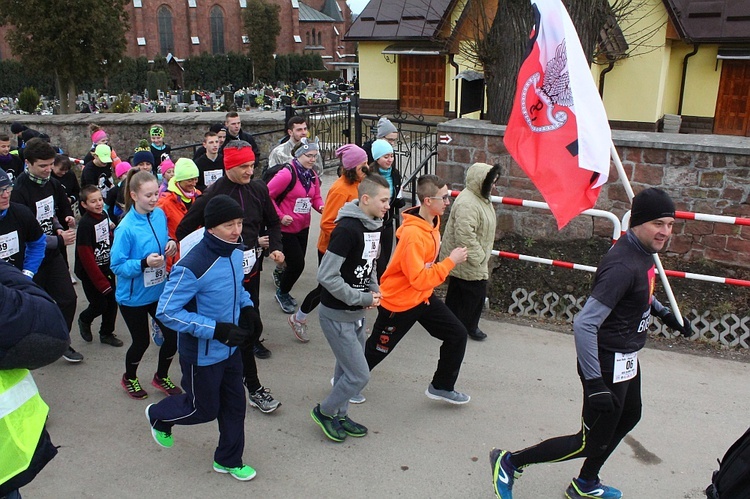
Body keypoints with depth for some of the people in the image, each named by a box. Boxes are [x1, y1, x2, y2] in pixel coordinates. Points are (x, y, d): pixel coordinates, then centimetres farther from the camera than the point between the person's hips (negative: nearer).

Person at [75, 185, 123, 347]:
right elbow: (86, 256, -20)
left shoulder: (104, 216, 2)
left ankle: (107, 333, 28)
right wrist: (101, 282, -19)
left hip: (106, 268, 6)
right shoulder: (85, 223, -20)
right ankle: (84, 320, 32)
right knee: (100, 304, 1)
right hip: (90, 273, -6)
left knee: (112, 302, 9)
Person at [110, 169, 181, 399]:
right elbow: (116, 266, -19)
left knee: (173, 335, 8)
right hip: (134, 296, -5)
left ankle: (161, 376, 37)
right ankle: (129, 379, 44)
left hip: (159, 290, 5)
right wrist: (144, 263, -32)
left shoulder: (160, 214, -6)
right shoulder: (126, 228, -23)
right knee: (141, 341, 12)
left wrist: (171, 243, -9)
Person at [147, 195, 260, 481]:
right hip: (202, 355, -7)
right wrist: (217, 330, -31)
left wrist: (247, 307, -4)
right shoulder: (193, 266, -31)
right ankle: (158, 416, 46)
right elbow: (167, 312, -27)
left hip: (230, 348, 7)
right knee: (204, 409, 15)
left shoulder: (235, 251, -6)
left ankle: (229, 460, 40)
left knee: (234, 405, 17)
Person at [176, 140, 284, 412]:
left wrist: (275, 247, 1)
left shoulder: (258, 188, 1)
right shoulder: (213, 195, -13)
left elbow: (273, 221, 16)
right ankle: (254, 389, 4)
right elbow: (184, 231, -5)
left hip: (251, 265, 6)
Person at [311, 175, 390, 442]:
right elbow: (326, 275, -26)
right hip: (337, 315, -9)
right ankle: (324, 411, 20)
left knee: (347, 369, 20)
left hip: (356, 313, 9)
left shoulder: (374, 226, 3)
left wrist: (374, 290, 1)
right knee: (359, 375, -3)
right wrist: (362, 298, -20)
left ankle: (339, 415, 38)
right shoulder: (347, 229, -25)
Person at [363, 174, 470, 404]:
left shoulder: (433, 220, -3)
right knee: (377, 350, 9)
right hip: (399, 302, -8)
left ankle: (442, 386, 24)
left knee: (457, 335, 7)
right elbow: (420, 280, -33)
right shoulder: (413, 234, -32)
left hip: (423, 297, 8)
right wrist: (450, 261, -28)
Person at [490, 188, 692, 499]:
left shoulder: (643, 251, -1)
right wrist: (594, 383, -34)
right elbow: (584, 324, -35)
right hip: (608, 365, -10)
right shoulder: (623, 265, -31)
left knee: (628, 418, 27)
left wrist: (664, 313, 17)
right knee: (593, 441, 2)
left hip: (627, 359, 10)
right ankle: (509, 463, 14)